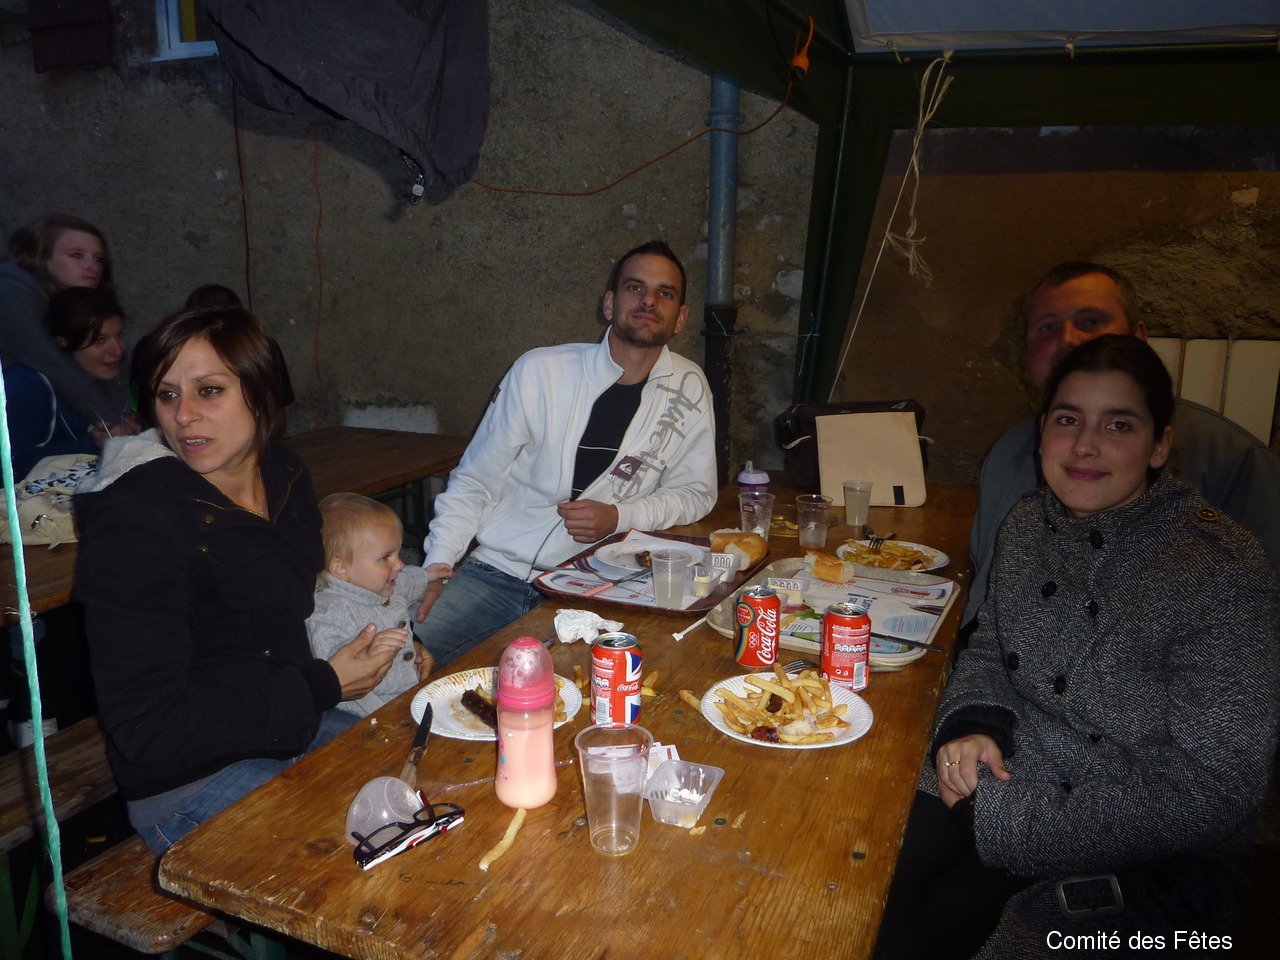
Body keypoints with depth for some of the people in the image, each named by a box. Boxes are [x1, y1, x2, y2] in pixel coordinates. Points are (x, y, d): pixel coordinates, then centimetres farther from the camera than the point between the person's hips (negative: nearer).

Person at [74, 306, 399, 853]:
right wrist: (321, 689, -19)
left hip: (299, 727, 7)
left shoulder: (284, 474, 1)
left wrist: (383, 643, 1)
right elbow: (146, 728, -21)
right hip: (189, 784, -7)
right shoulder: (134, 521, -21)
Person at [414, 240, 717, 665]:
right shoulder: (539, 371, -6)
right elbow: (472, 484, 1)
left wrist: (619, 516, -10)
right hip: (495, 570, 0)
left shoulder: (688, 389, -2)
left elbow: (695, 492, 7)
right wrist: (436, 567, -11)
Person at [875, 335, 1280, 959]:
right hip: (1003, 775, 5)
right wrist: (970, 726, -10)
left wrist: (997, 818, -22)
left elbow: (1206, 796, -21)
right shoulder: (1028, 524, 0)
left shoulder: (1226, 578, -19)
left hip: (1149, 861, -5)